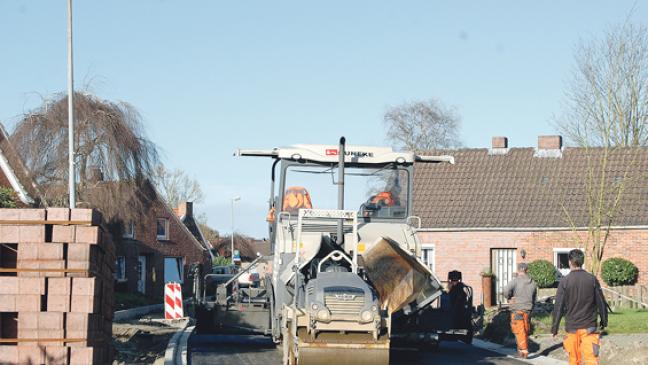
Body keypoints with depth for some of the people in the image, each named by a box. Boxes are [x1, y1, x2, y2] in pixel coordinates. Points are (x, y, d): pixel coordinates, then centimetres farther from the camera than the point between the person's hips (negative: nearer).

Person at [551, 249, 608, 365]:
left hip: (571, 327, 0)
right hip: (589, 327, 0)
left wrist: (554, 328, 0)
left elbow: (558, 307, -7)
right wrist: (604, 321, 18)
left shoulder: (565, 281, -6)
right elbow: (601, 302, 4)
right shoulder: (592, 279, -2)